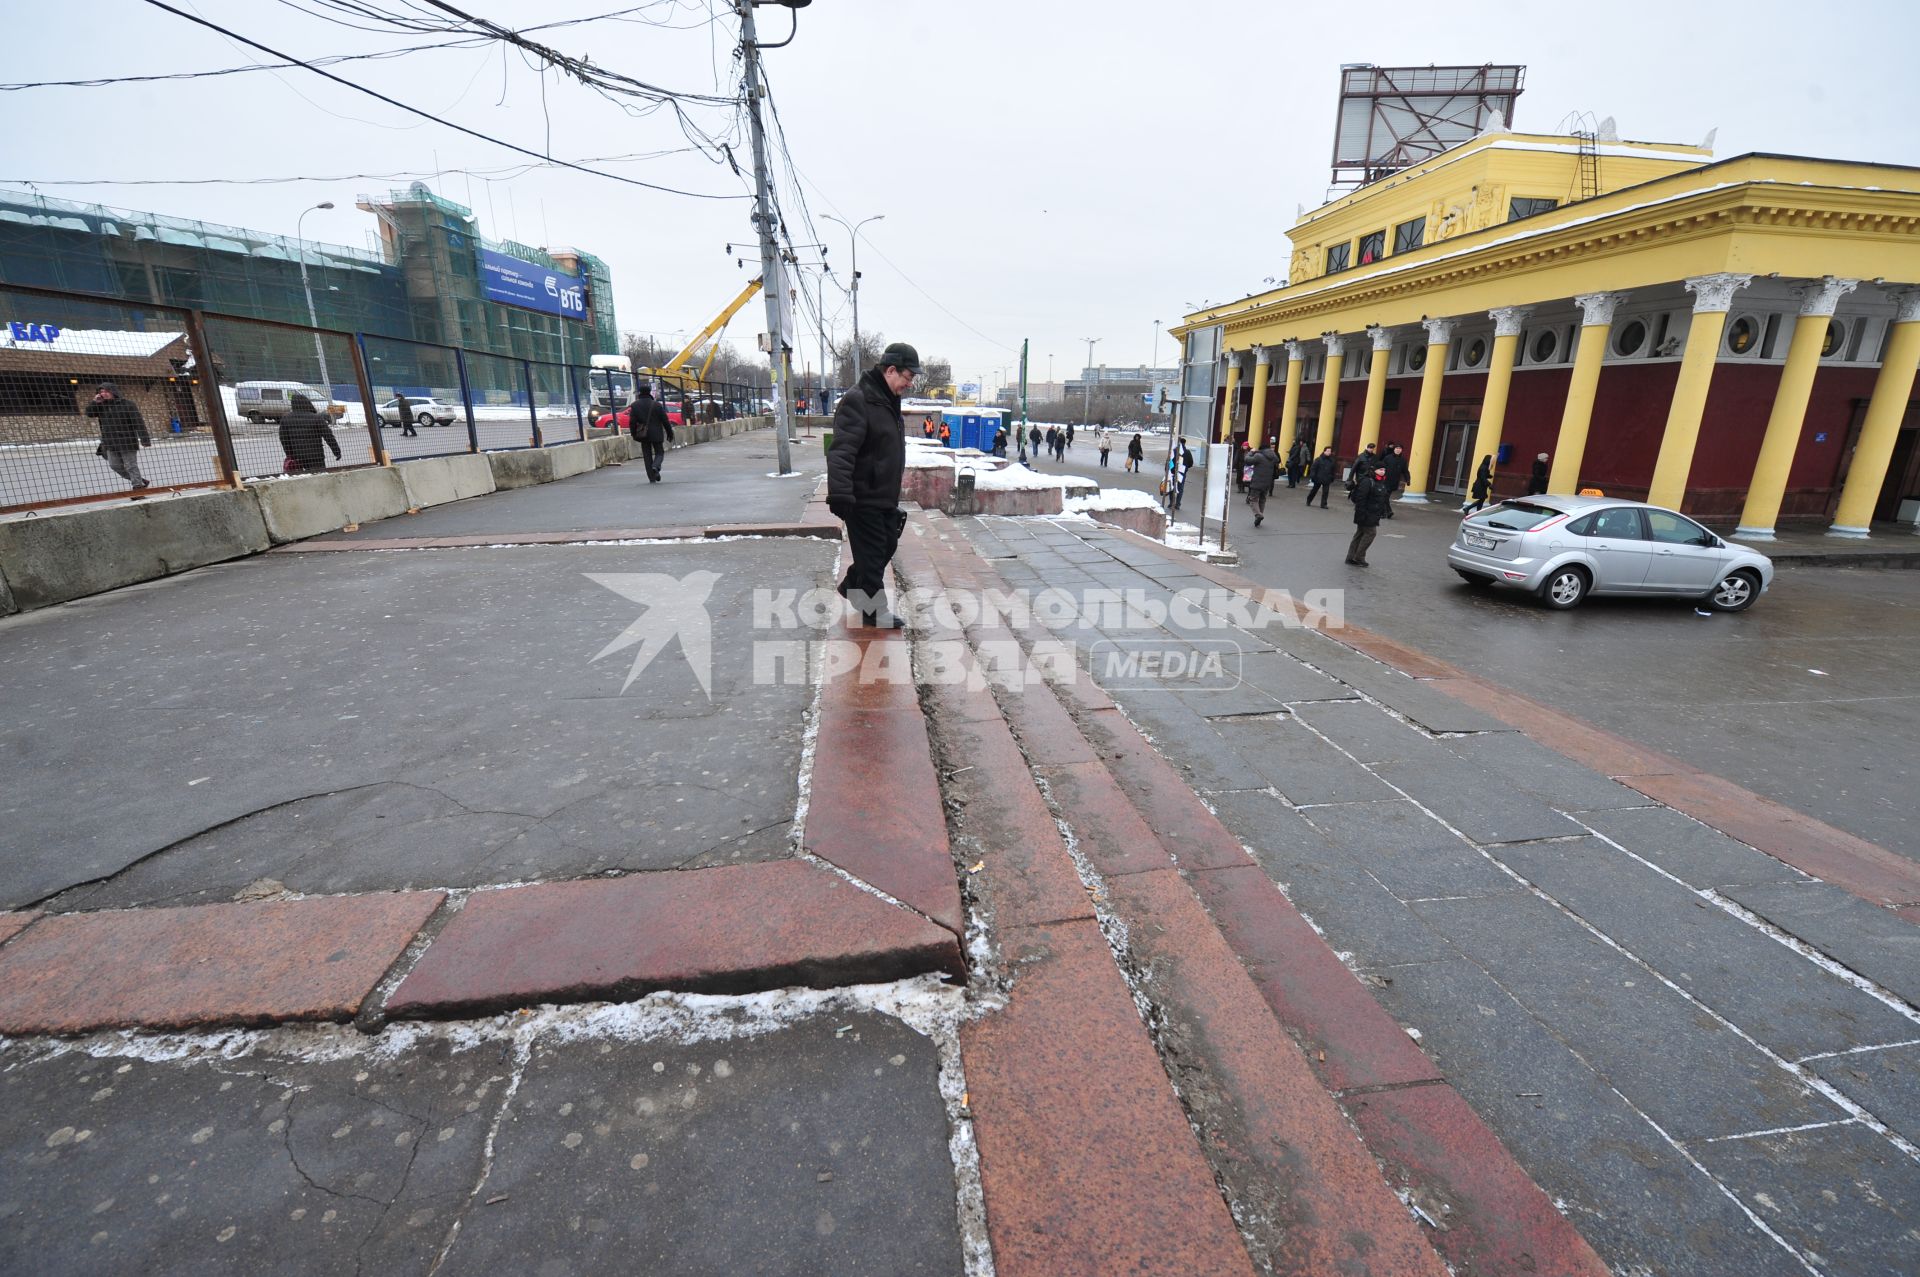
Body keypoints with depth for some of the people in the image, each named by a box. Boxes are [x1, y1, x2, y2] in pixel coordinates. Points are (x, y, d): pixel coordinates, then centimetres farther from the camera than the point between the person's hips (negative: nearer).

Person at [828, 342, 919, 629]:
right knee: (871, 554, 0)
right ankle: (875, 612, 14)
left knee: (887, 547, 19)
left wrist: (895, 493, 28)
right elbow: (841, 452, -27)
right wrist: (840, 494, -34)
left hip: (885, 497, 10)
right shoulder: (857, 401, -18)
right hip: (863, 499, -10)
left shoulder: (889, 402, 13)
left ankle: (851, 586, 38)